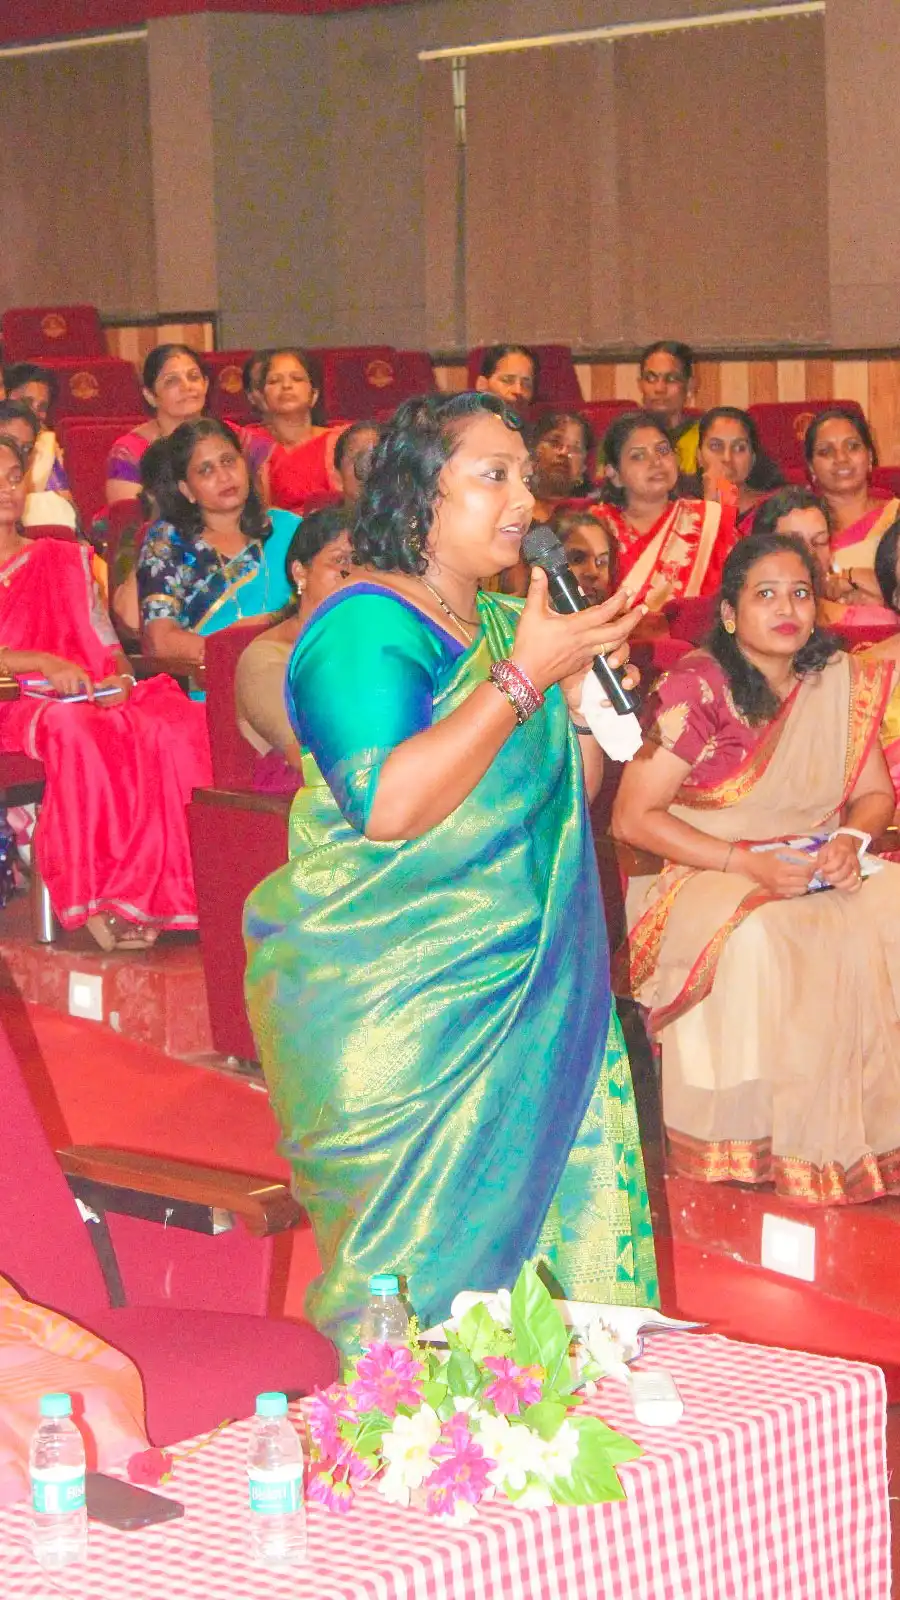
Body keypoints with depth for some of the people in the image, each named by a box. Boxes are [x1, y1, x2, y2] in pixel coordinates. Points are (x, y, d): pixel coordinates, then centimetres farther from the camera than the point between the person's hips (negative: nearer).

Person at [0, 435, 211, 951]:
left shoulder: (66, 559, 27)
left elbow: (107, 641, 19)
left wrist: (121, 678, -4)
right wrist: (46, 664, -17)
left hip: (98, 696, 4)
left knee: (181, 722, -30)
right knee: (77, 731, -41)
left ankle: (153, 892, -32)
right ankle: (95, 898, -40)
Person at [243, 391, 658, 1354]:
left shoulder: (508, 624, 12)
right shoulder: (366, 627, -12)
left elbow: (561, 801, 20)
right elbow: (387, 805, -26)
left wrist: (588, 700, 0)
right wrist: (525, 678, -24)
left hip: (524, 995, 7)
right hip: (394, 1012, -7)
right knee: (423, 1253, -4)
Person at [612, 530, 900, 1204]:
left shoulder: (844, 681, 5)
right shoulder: (696, 689, -10)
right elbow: (633, 817, -11)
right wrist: (748, 864, -18)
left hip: (815, 868, 5)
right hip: (707, 873, -4)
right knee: (759, 943, -36)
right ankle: (761, 1154, -23)